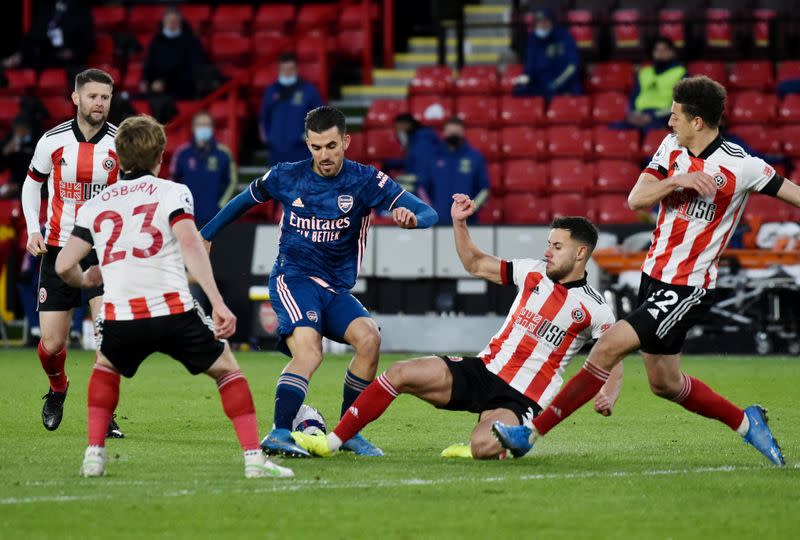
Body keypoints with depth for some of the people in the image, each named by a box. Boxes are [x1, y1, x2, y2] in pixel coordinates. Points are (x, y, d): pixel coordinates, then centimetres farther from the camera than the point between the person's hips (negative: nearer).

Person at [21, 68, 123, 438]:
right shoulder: (53, 141, -3)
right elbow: (32, 182, 14)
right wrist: (33, 230, 2)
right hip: (58, 250, 1)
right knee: (52, 344, 0)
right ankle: (57, 389, 34)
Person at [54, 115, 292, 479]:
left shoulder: (95, 206, 19)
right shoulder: (172, 192, 9)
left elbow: (63, 266, 14)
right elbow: (190, 245, -8)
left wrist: (86, 280, 38)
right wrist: (218, 303, -14)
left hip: (119, 318, 3)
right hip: (172, 311, -3)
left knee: (105, 367, 34)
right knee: (226, 369, 17)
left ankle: (94, 454, 20)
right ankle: (253, 458, 4)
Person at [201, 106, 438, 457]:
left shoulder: (366, 181, -2)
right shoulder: (287, 177, 1)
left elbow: (429, 213, -8)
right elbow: (244, 200, 22)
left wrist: (412, 218, -32)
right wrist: (206, 235, 28)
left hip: (336, 290, 2)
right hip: (293, 277, -2)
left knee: (370, 338, -24)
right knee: (308, 352, -30)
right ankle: (278, 434, -38)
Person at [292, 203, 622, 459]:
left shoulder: (594, 310, -5)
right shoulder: (534, 272, 10)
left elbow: (615, 362, 0)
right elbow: (475, 264, 20)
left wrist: (608, 396, -20)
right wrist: (459, 223, 7)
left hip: (521, 400, -5)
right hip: (482, 370, 5)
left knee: (482, 447, -36)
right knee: (401, 373, -13)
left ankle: (511, 441, 3)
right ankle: (331, 442, -7)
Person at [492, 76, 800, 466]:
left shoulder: (741, 166, -13)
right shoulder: (672, 147, 3)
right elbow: (636, 199, -3)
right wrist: (680, 180, -19)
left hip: (688, 288, -7)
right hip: (654, 276, 7)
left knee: (612, 345, -17)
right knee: (664, 383, 14)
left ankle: (533, 432, -13)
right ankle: (745, 422, 33)